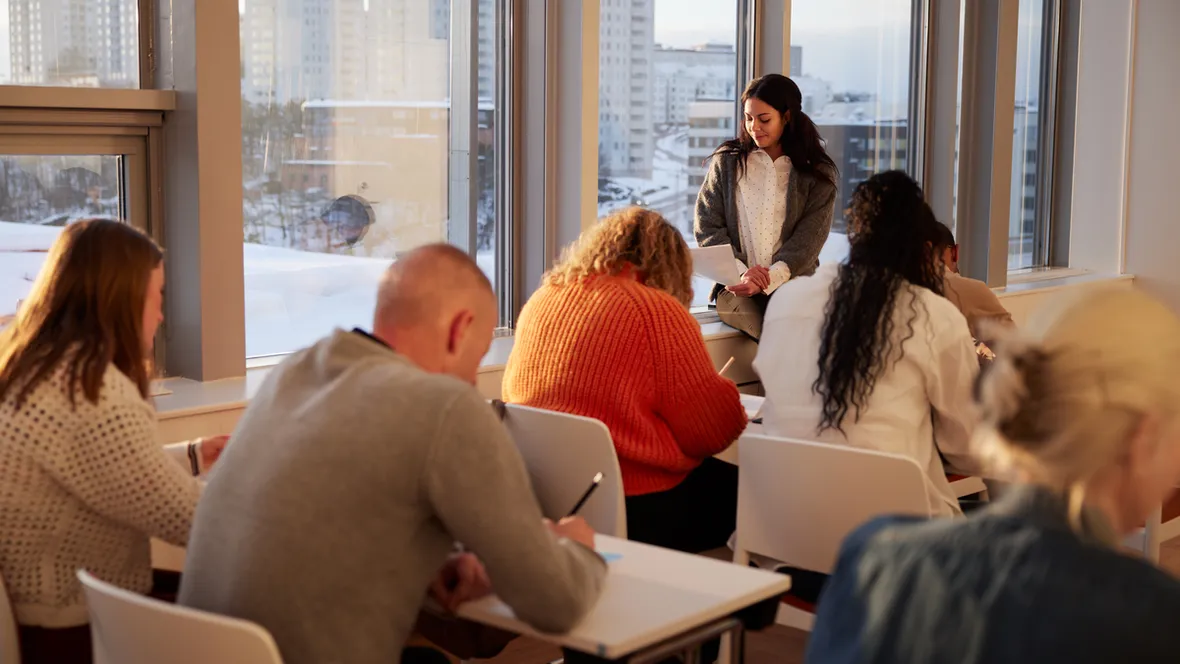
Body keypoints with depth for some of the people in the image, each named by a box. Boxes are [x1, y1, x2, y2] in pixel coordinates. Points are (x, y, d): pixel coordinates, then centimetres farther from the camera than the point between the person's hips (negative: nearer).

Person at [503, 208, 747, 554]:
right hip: (637, 507, -8)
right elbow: (711, 429, -11)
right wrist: (734, 413, 13)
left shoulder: (541, 299, 8)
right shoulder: (655, 310, -12)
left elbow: (512, 396, 22)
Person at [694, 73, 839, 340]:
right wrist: (741, 272, -10)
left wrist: (767, 280, -16)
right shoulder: (726, 162, 12)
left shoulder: (817, 173, 9)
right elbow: (707, 228, 6)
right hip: (737, 289, -1)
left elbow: (808, 240, -1)